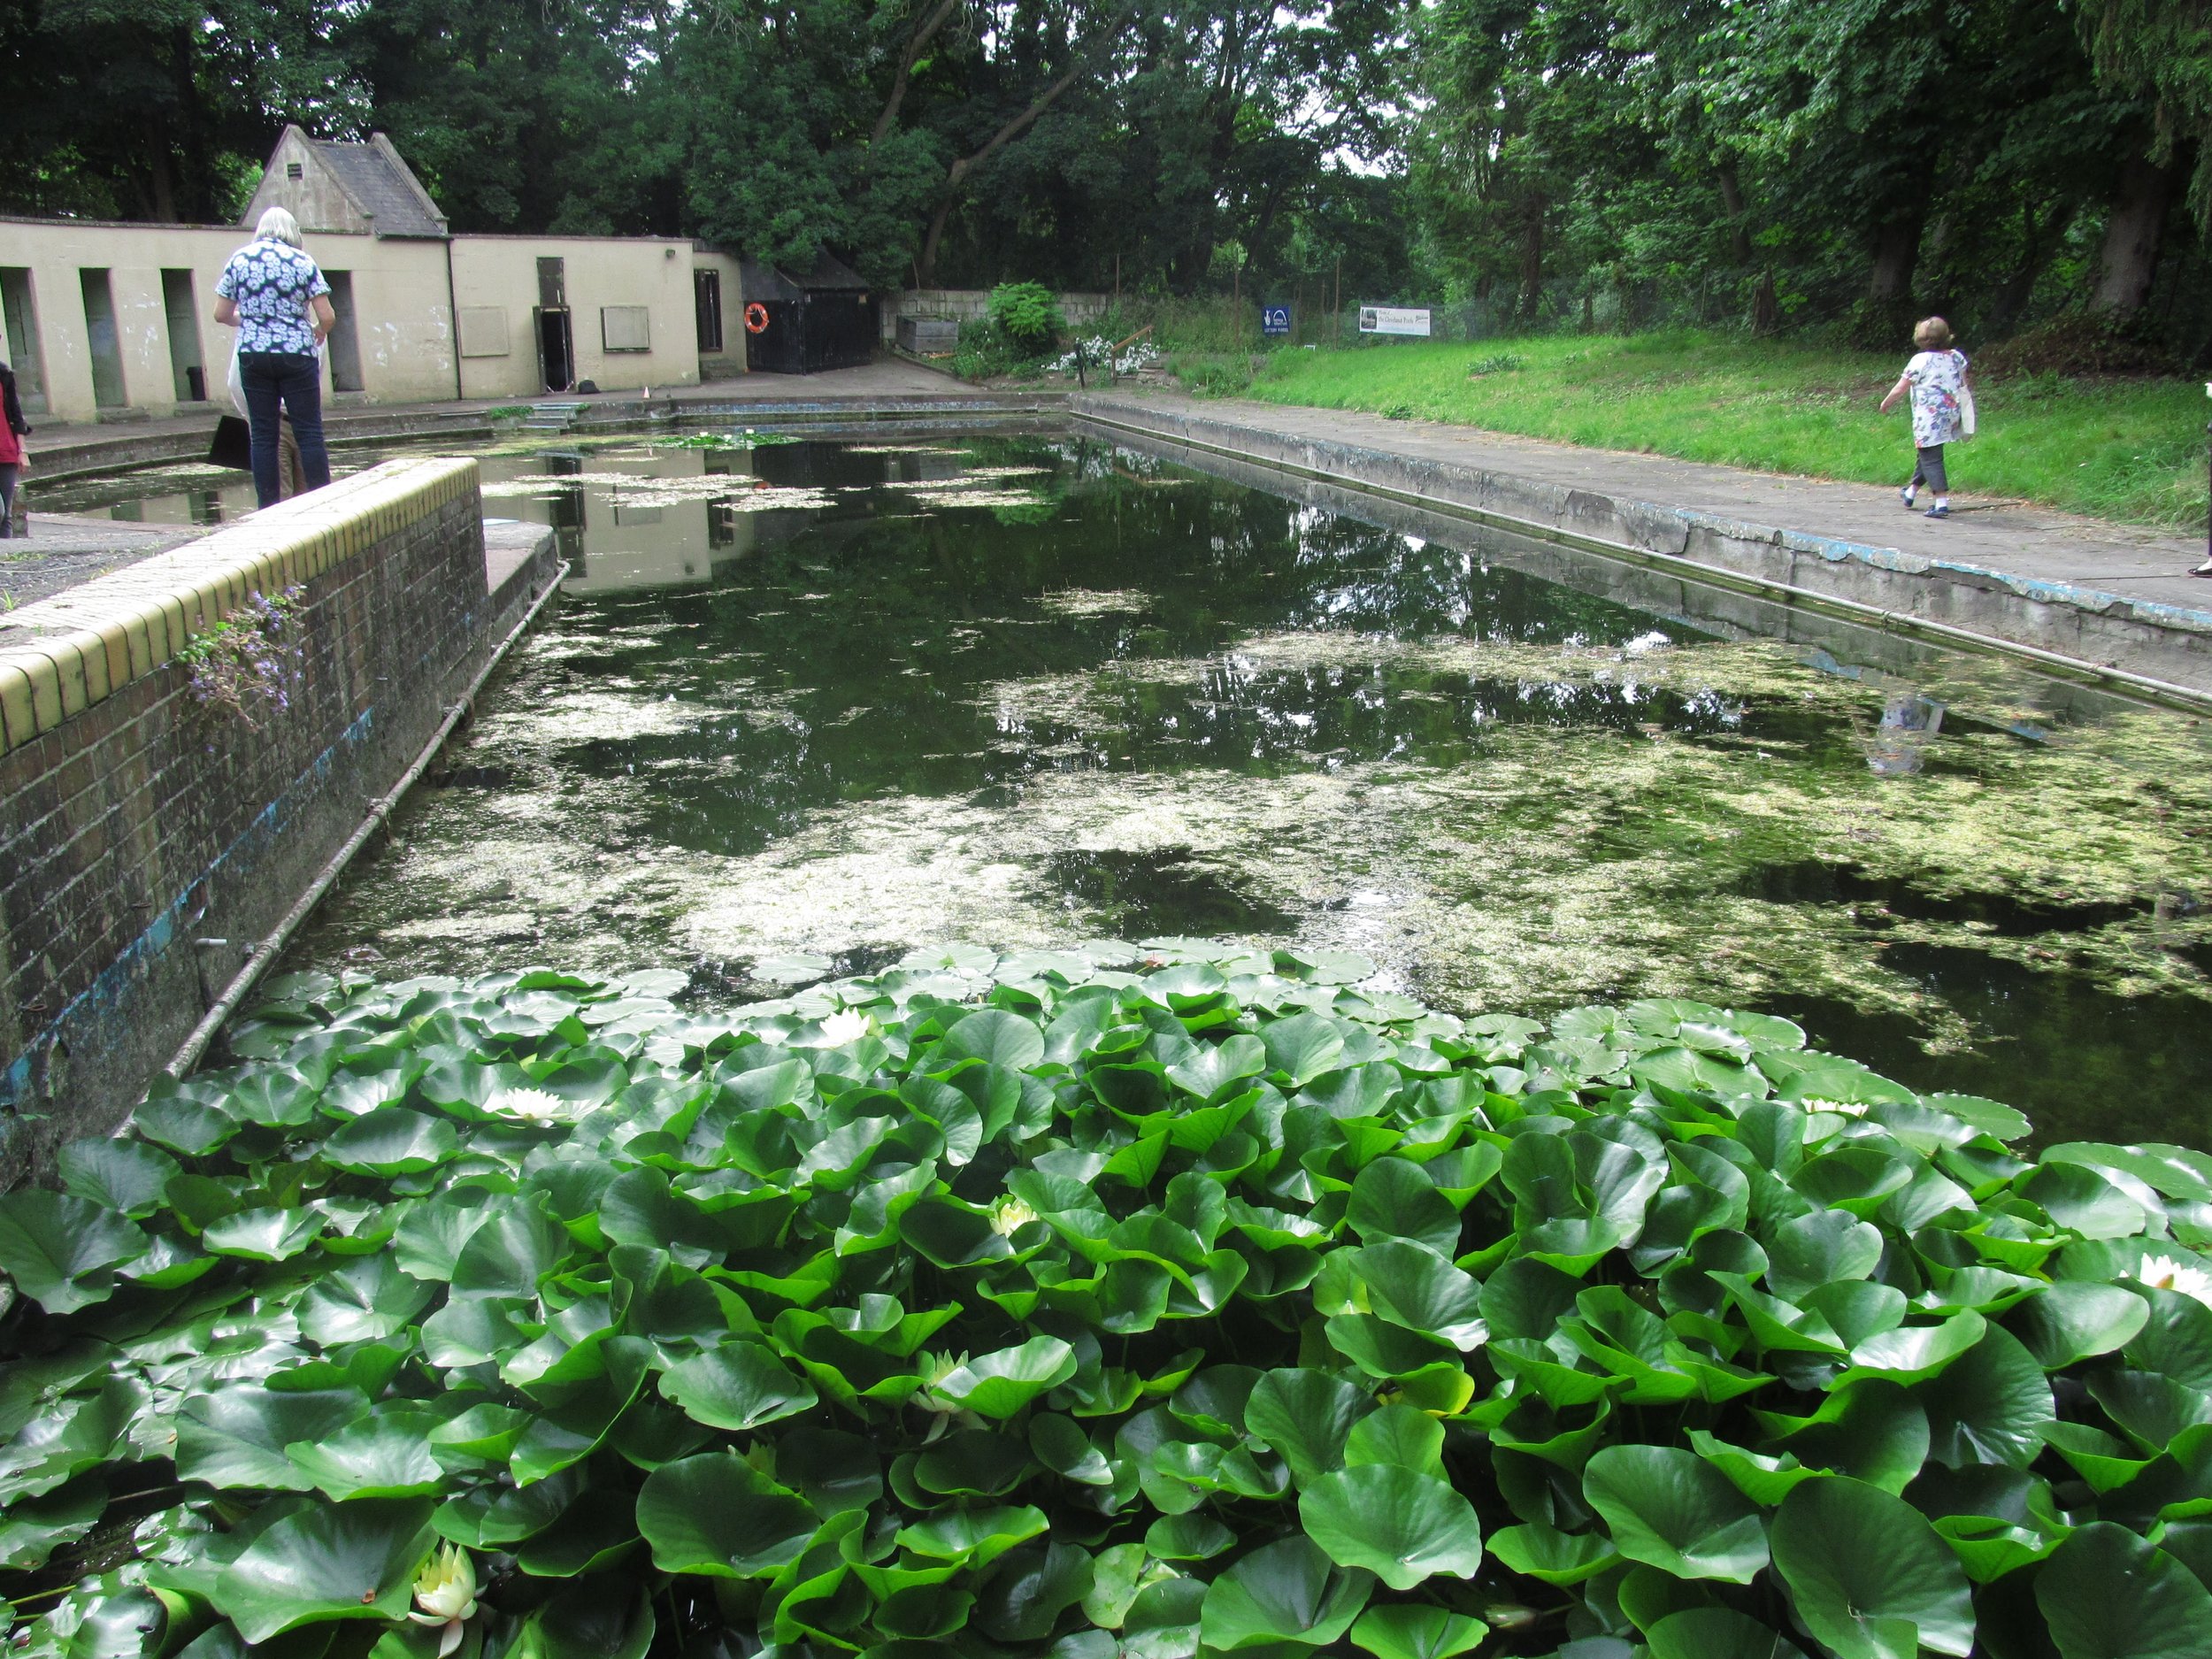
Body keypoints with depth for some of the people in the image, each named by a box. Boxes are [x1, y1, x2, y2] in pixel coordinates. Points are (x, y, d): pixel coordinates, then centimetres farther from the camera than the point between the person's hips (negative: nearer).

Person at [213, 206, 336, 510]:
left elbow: (221, 315, 7)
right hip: (296, 355, -2)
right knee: (310, 433, 0)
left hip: (253, 356, 2)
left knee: (263, 436, 6)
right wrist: (318, 332, 16)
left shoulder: (239, 260, 5)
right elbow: (327, 317, -6)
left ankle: (268, 508, 6)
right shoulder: (302, 262, -2)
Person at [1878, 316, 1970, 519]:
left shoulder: (1921, 360, -12)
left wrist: (1886, 403, 10)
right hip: (1951, 416, 7)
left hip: (1929, 418, -7)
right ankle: (1911, 492, 40)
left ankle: (1942, 503, -12)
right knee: (1925, 453, 23)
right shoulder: (1957, 357, 4)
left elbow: (1899, 389, -7)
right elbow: (1963, 385, 15)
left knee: (1930, 458, -3)